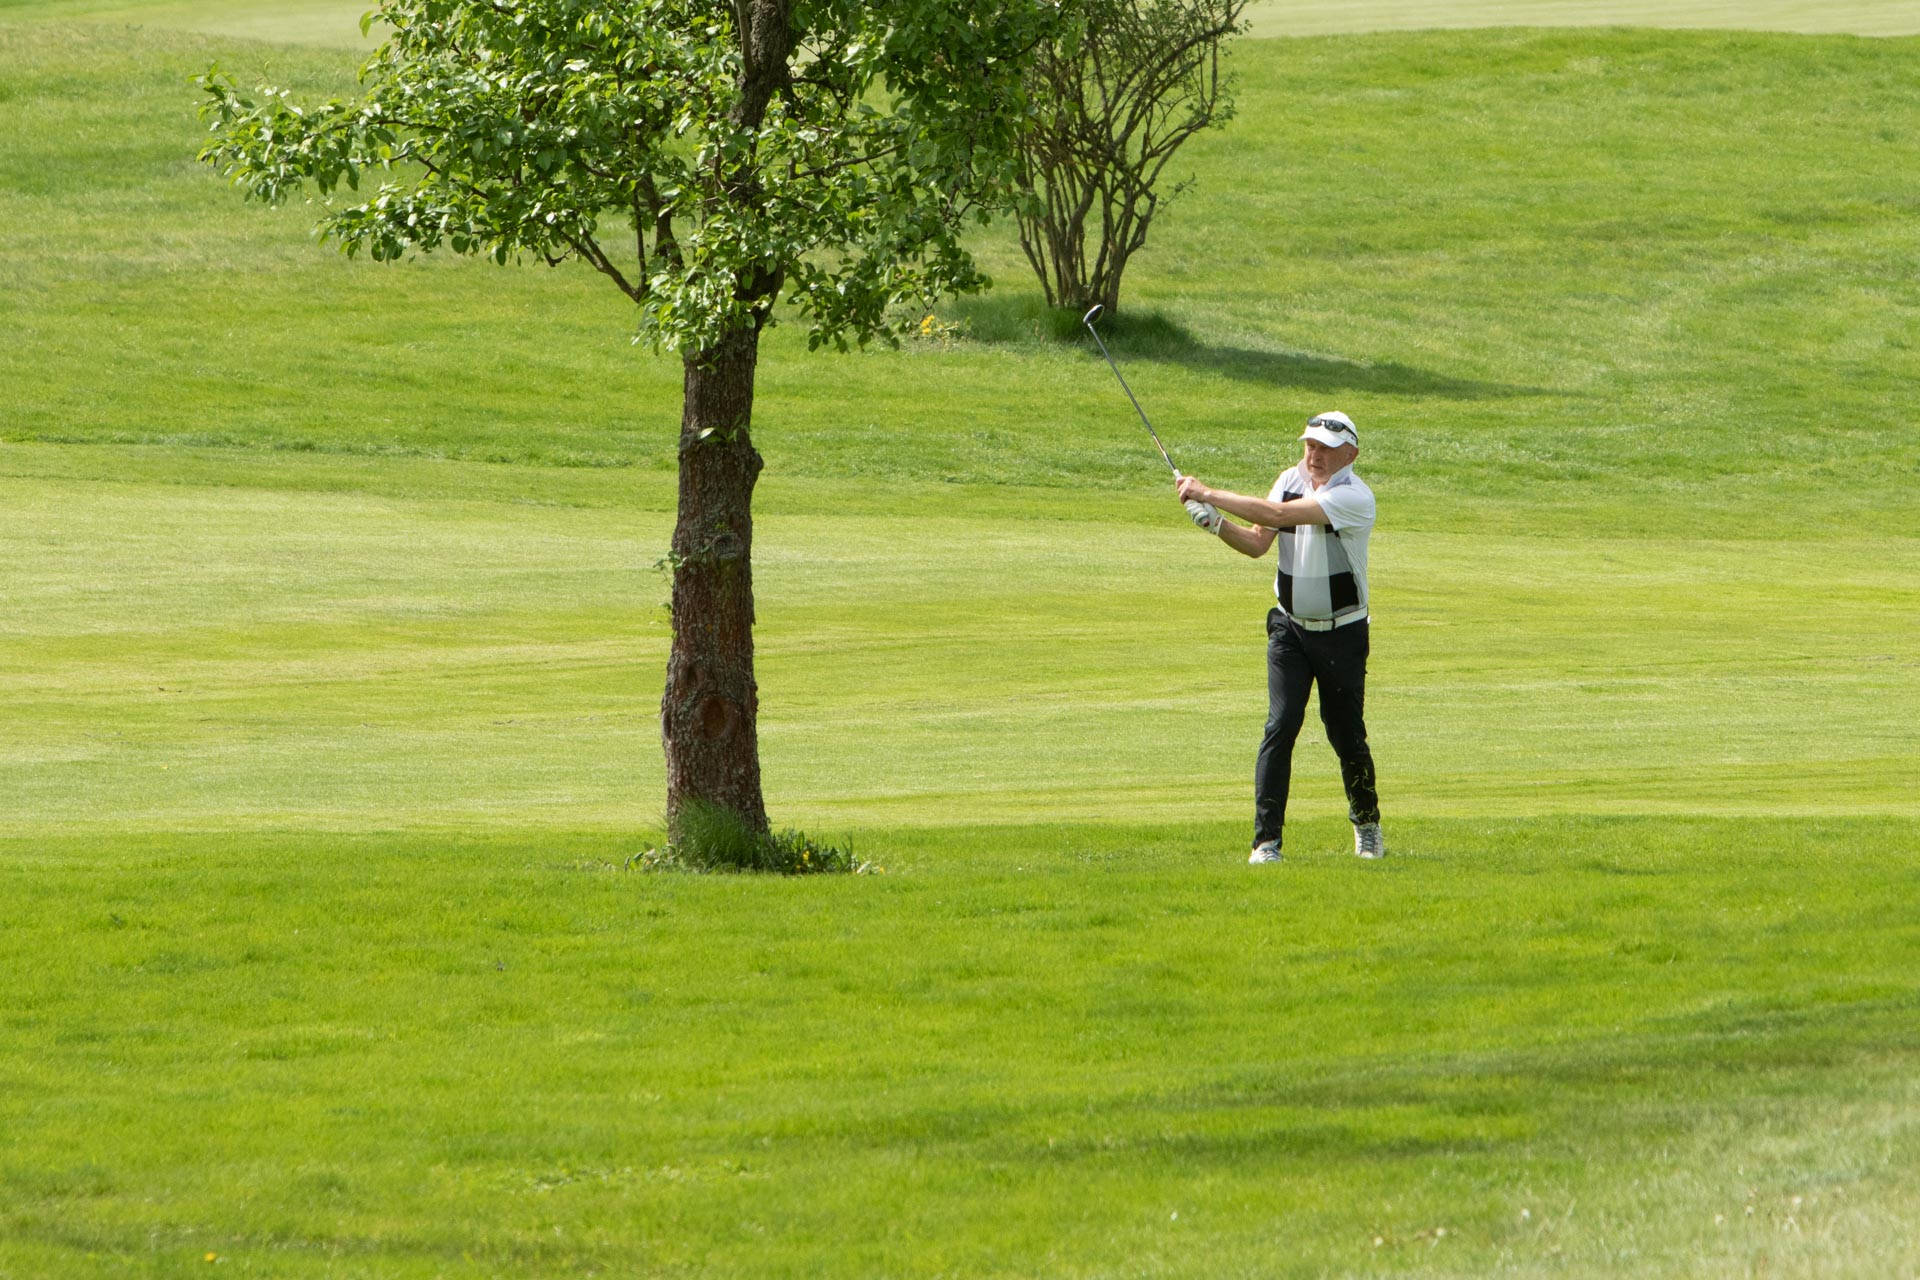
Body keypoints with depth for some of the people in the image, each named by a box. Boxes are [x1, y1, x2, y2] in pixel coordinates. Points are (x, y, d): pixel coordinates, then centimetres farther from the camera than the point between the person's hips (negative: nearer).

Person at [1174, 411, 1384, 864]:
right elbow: (1257, 543, 2)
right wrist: (1216, 523, -18)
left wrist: (1209, 495, -28)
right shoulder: (1291, 480, 2)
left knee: (1346, 734, 5)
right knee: (1281, 724, -12)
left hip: (1341, 635, -4)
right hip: (1290, 630, 4)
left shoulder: (1354, 497, -20)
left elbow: (1278, 515, -29)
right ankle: (1266, 840, -13)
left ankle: (1366, 824, 31)